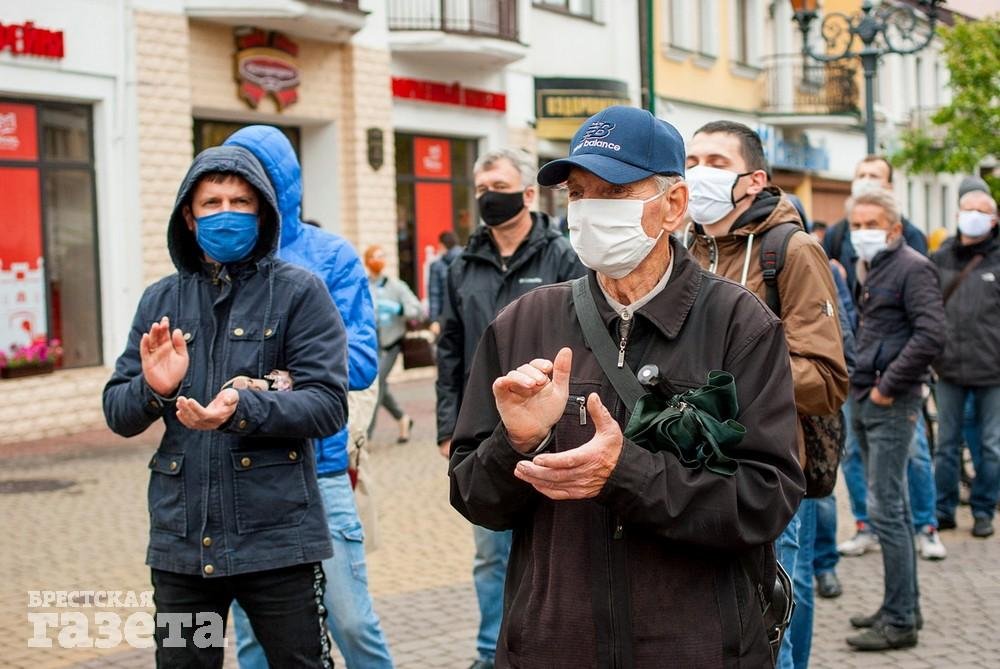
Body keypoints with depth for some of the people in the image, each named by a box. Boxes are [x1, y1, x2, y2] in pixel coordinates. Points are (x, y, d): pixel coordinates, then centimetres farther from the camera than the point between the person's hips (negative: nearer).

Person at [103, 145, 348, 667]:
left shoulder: (299, 292, -1)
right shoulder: (160, 301, 10)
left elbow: (329, 404, -10)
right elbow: (118, 413, 8)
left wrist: (245, 408, -26)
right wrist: (153, 389, -14)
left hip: (278, 539, -3)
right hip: (180, 540, 4)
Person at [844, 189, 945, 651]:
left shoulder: (913, 268, -10)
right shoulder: (867, 270, 16)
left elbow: (931, 335, -20)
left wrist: (888, 386, -17)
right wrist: (859, 381, 13)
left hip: (892, 404, -9)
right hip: (862, 401, 9)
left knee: (885, 508, -9)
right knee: (893, 506, 14)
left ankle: (900, 621, -3)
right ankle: (903, 606, 22)